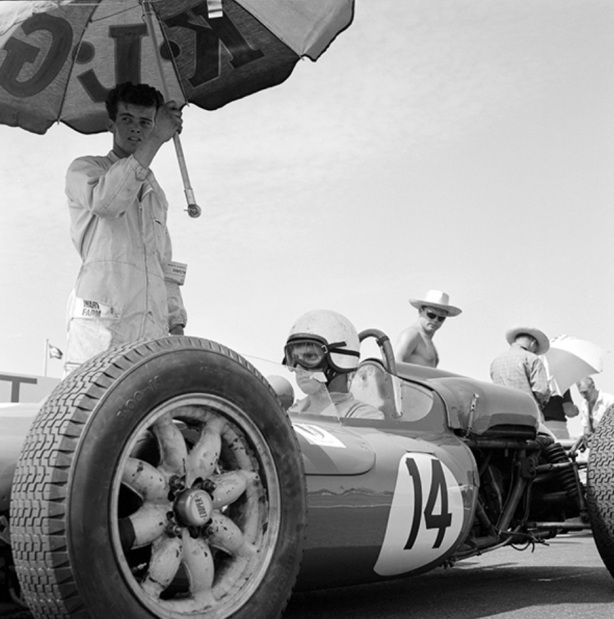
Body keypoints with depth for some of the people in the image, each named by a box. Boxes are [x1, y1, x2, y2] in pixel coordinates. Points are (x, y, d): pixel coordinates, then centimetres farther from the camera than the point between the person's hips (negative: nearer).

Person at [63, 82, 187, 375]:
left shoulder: (156, 194, 29)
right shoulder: (84, 169, 13)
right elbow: (105, 200, -13)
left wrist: (176, 322, 12)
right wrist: (156, 140, -13)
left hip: (153, 326, 5)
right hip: (101, 317, -5)